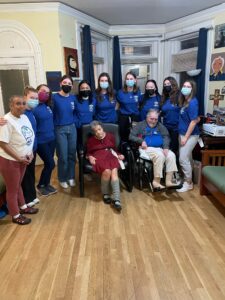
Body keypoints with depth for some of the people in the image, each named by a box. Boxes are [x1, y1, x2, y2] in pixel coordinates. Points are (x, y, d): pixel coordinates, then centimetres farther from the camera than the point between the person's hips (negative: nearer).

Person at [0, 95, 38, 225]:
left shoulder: (25, 117, 1)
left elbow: (30, 137, 9)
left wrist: (31, 153, -3)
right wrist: (18, 158, -20)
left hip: (22, 159, 7)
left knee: (18, 185, 25)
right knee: (12, 188, 9)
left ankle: (23, 207, 43)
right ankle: (16, 215, 26)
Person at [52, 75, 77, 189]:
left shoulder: (73, 98, 7)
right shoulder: (54, 97, -7)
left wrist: (74, 122, 6)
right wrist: (54, 126, -12)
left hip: (72, 128, 4)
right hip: (60, 130, -4)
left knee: (72, 154, 9)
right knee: (63, 157, 0)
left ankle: (71, 177, 26)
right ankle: (62, 179, 20)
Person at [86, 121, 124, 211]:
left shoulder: (110, 136, 15)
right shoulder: (91, 140, 12)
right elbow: (88, 152, 16)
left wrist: (118, 155, 2)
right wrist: (90, 157, -6)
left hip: (110, 156, 2)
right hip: (98, 157, -1)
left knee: (114, 171, -32)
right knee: (107, 171, -34)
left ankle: (116, 199, -39)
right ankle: (105, 194, -9)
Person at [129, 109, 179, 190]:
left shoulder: (160, 126, 22)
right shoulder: (140, 125, 12)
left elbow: (166, 137, 10)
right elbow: (131, 136, 3)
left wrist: (166, 147, -10)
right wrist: (141, 141, -13)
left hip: (160, 148, 5)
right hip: (147, 148, -4)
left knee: (171, 155, -23)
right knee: (160, 155, -33)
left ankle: (168, 181, -23)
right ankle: (156, 181, -28)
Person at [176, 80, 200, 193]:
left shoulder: (192, 103, -17)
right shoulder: (184, 101, 8)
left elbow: (194, 121, -19)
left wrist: (186, 137, -18)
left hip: (190, 135, -8)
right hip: (182, 133, 9)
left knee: (183, 159, -7)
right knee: (187, 158, 15)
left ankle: (188, 183, 7)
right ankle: (187, 178, 27)